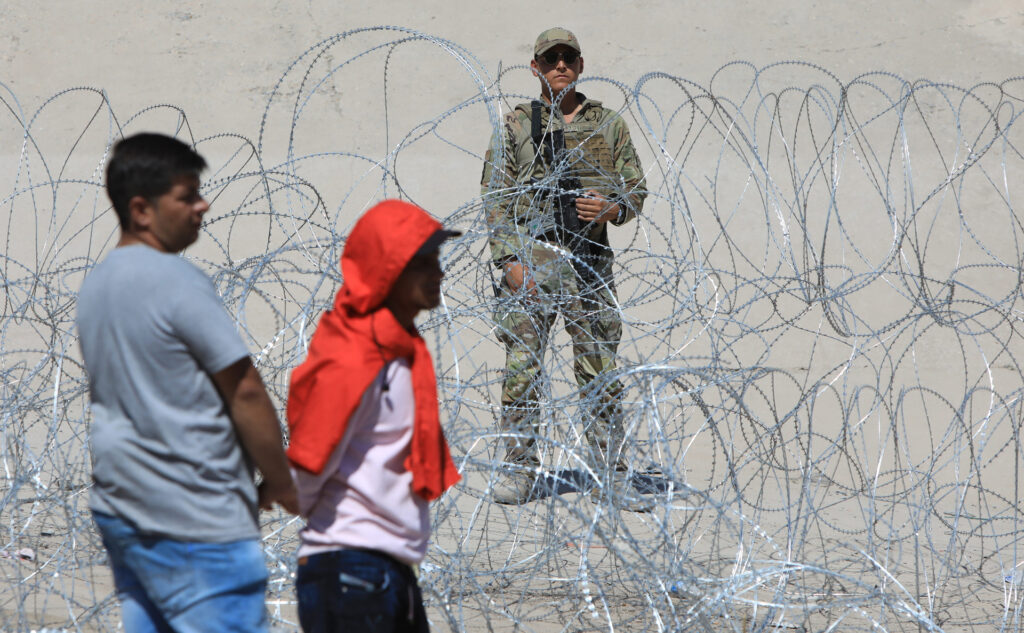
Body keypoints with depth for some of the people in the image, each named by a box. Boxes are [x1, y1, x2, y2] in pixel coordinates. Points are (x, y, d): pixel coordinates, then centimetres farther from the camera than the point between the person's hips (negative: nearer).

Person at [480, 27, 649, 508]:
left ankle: (611, 477, 5)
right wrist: (510, 261, -8)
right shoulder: (515, 127, 7)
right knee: (521, 367, -4)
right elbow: (496, 198, 3)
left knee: (601, 371, 1)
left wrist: (612, 209, -12)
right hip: (530, 256, -1)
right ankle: (520, 472, 4)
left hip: (588, 260, 1)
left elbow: (636, 190, 12)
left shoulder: (608, 126, 11)